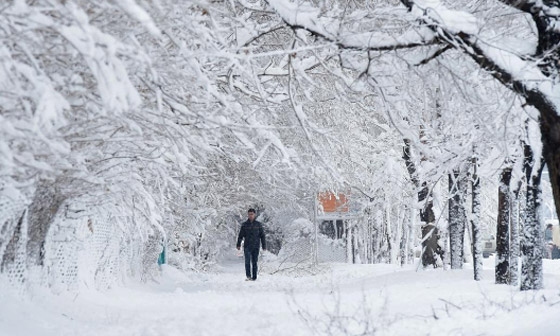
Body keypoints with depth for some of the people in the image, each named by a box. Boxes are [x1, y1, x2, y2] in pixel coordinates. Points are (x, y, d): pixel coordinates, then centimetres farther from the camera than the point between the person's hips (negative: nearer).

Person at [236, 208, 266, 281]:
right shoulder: (244, 225, 6)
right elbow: (240, 235, 6)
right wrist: (238, 244, -3)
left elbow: (262, 236, 8)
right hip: (247, 246, 0)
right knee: (247, 262, -11)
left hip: (256, 246, 0)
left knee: (254, 262, 3)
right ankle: (248, 276, -14)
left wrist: (264, 246, 4)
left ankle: (254, 277, 8)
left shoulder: (258, 224, 6)